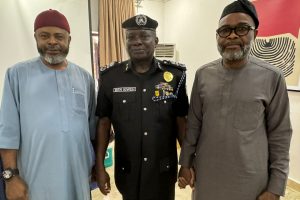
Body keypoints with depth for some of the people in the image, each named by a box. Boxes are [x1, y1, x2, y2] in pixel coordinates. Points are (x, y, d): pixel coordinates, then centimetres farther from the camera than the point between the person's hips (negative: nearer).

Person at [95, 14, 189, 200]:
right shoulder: (111, 77, -7)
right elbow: (103, 123, -2)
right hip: (127, 170, 1)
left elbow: (181, 122, -2)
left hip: (164, 170, 0)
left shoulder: (174, 76, -8)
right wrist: (100, 166, -2)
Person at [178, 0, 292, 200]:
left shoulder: (272, 77, -10)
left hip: (250, 180, -1)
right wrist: (186, 162, 4)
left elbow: (280, 135, -5)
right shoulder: (203, 74, -4)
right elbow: (193, 123, 2)